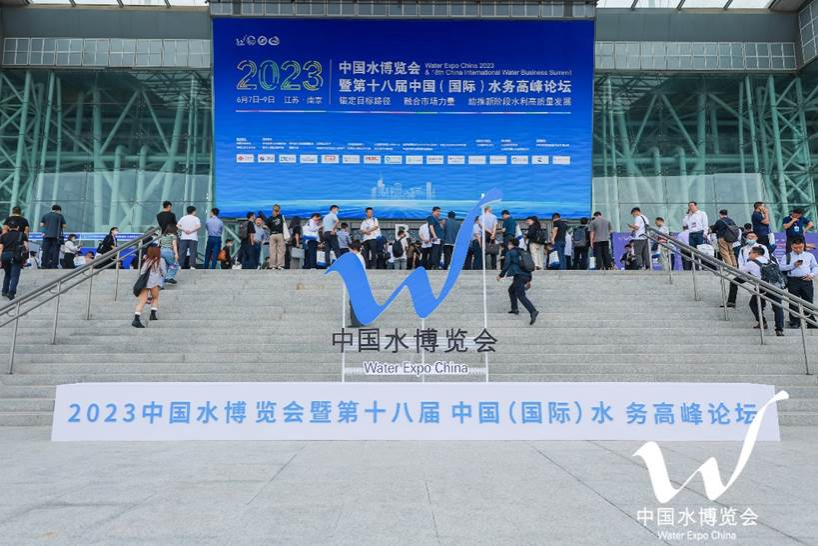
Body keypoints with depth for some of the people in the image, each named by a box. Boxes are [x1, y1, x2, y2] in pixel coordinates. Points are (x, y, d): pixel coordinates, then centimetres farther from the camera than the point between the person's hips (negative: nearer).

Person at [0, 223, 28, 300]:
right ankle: (11, 293, -16)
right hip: (15, 256, -3)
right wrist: (25, 258, 9)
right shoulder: (22, 235, 12)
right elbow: (26, 246, 4)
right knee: (14, 276, -3)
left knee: (7, 274, 22)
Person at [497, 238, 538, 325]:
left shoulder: (510, 253, 2)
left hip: (518, 276, -8)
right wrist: (529, 280, 26)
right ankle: (515, 309, 26)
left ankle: (533, 311, -32)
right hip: (526, 276, 8)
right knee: (511, 290, 26)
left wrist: (501, 275, 7)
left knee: (521, 295, -14)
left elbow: (506, 265, -6)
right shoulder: (523, 252, 22)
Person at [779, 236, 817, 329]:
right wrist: (793, 265, -13)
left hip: (806, 280, 2)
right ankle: (795, 322, 7)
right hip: (793, 281, -1)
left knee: (808, 301, 2)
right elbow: (781, 267, -1)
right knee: (794, 302, 0)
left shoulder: (809, 255, 17)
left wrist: (812, 275, -3)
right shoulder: (787, 256, 10)